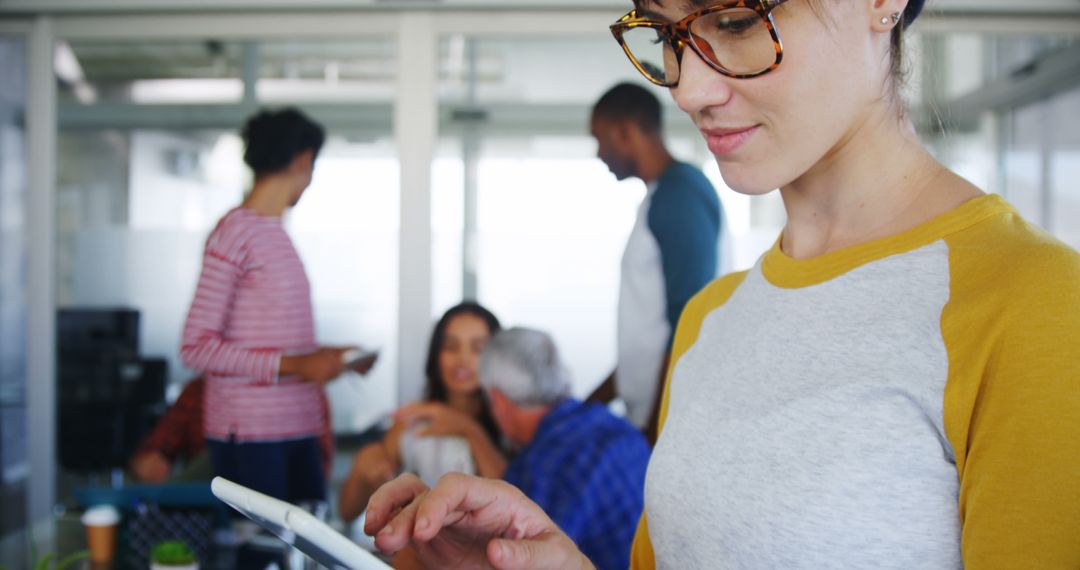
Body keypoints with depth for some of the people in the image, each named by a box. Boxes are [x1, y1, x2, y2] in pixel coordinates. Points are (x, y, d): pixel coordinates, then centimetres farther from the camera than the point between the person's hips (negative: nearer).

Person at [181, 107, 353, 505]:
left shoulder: (276, 234, 14)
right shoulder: (235, 233, -9)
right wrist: (295, 365, -18)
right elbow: (197, 348, -14)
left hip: (298, 429, 8)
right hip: (249, 436, -8)